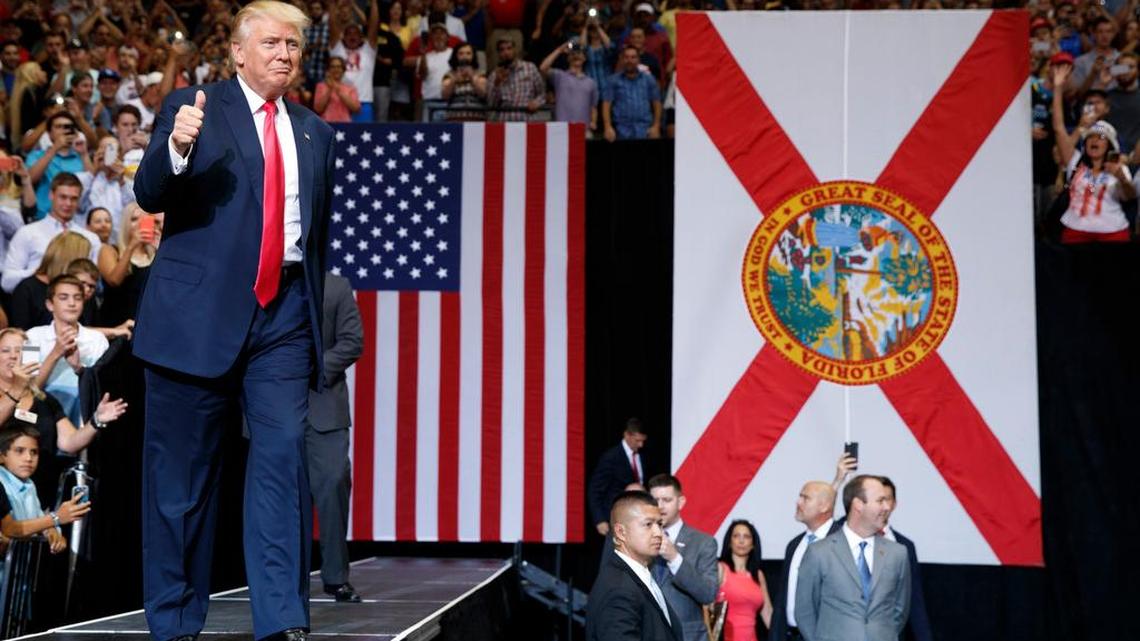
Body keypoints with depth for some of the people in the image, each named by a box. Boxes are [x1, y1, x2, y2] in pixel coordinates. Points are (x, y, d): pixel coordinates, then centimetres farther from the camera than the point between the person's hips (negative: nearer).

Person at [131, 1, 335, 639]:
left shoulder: (315, 132, 17)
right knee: (181, 472, 2)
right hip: (199, 311, -3)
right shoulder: (193, 106, 4)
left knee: (284, 456, -8)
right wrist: (176, 146, -26)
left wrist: (315, 314, 20)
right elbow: (150, 194, -6)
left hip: (284, 314, 3)